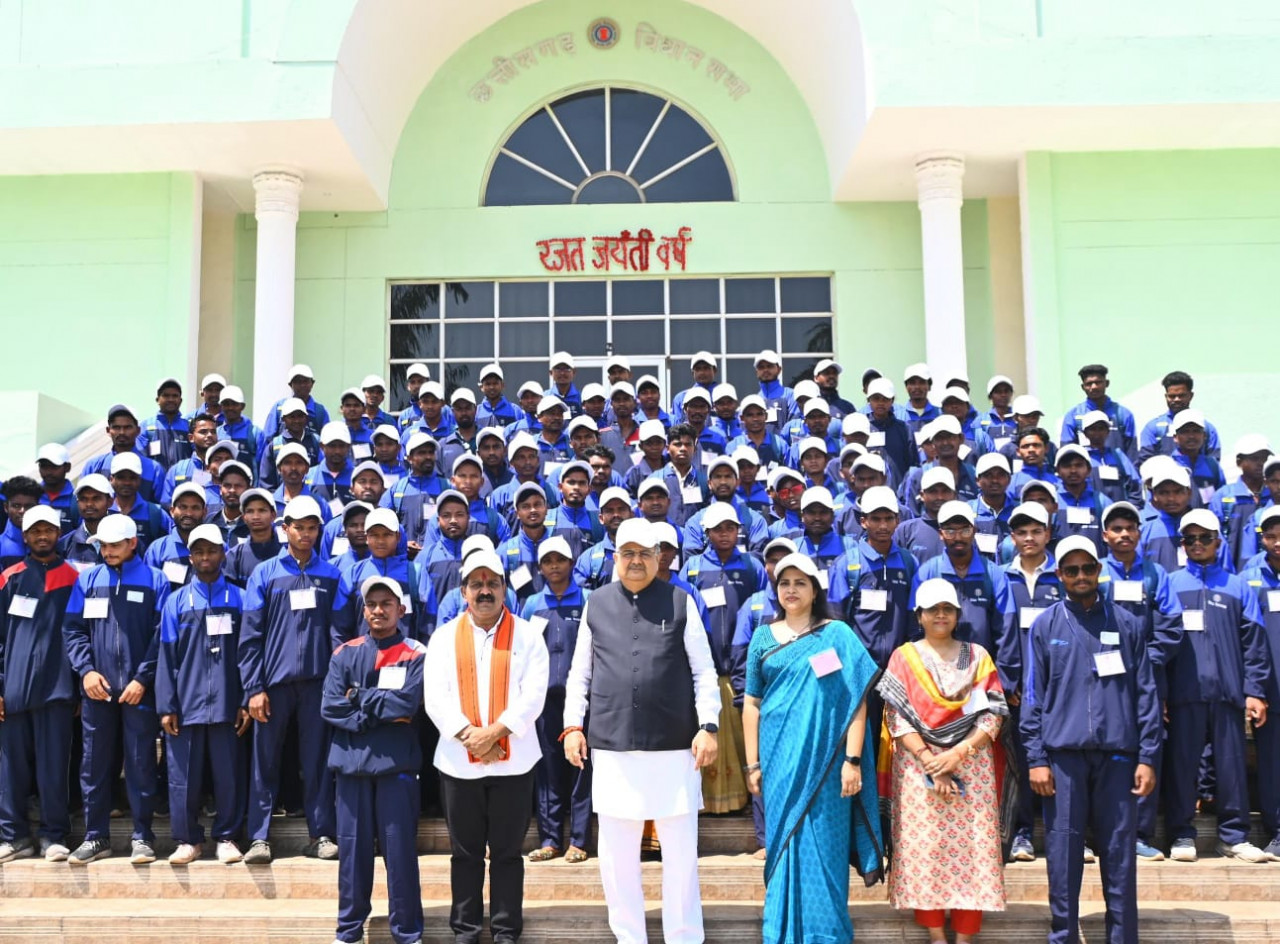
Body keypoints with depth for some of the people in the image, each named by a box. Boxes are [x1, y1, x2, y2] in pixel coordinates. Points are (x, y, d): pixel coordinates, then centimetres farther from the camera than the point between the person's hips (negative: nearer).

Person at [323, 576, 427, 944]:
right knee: (352, 847, 8)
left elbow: (405, 703, -13)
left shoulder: (416, 655, 1)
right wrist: (380, 714, -9)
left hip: (396, 762, -2)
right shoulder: (345, 654, 8)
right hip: (351, 761, 2)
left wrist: (359, 698, -4)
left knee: (400, 848, 1)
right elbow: (330, 706, -3)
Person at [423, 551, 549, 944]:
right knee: (466, 851, 11)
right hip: (458, 761, 1)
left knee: (507, 850, 7)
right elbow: (435, 696, -3)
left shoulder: (527, 635, 1)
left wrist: (495, 732, -18)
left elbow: (534, 694, -8)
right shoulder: (444, 637, 5)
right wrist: (468, 734, -16)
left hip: (513, 761, -1)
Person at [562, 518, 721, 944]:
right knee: (616, 852, 8)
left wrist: (708, 726, -6)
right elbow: (580, 673, 12)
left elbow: (704, 672, 3)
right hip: (612, 747, 2)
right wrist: (573, 725, 4)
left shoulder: (680, 602, 3)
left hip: (673, 747, -2)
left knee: (680, 849, 5)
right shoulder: (597, 603, 8)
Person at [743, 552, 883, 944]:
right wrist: (752, 764, 4)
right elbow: (751, 704, 8)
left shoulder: (837, 635, -1)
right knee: (783, 843, 8)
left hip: (822, 757, -3)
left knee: (821, 847, 1)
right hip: (778, 757, 3)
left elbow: (856, 699, -6)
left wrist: (852, 760, -12)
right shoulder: (764, 638, 7)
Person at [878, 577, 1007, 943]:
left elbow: (993, 715, 1)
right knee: (924, 848, -3)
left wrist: (958, 753, -13)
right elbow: (897, 718, -2)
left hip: (970, 766, 1)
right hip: (918, 766, -1)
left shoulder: (977, 657, 9)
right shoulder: (903, 657, 6)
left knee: (970, 848, -3)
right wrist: (928, 761, -13)